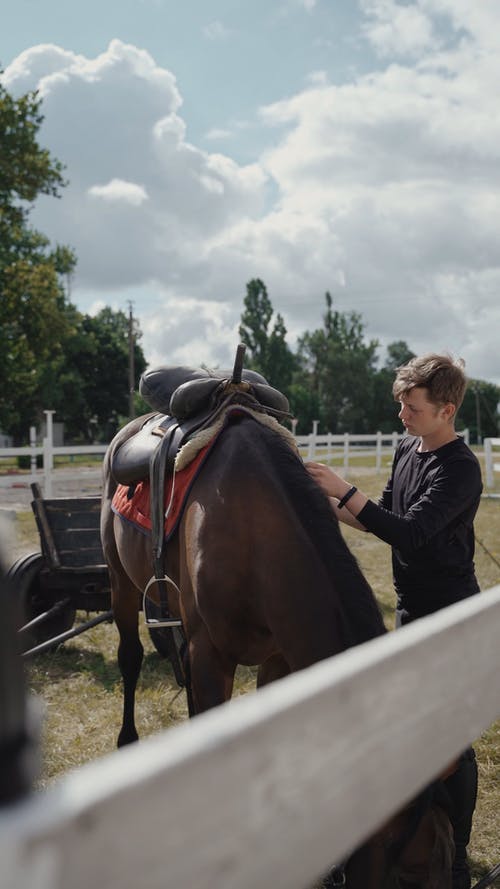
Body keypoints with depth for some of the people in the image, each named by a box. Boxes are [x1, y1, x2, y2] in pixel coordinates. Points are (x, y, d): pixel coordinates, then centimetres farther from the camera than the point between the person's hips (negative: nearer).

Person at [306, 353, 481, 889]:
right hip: (412, 607, 9)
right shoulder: (407, 450, 5)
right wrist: (332, 507, -1)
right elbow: (385, 518, 13)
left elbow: (411, 532, -31)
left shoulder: (459, 470, -22)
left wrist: (344, 490, -31)